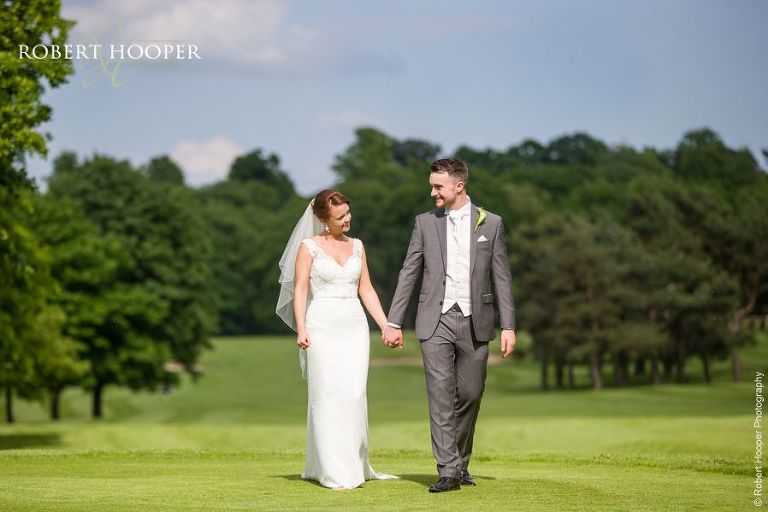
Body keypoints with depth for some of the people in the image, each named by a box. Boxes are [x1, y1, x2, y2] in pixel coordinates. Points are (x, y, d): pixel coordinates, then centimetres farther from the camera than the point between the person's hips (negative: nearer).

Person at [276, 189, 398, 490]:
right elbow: (300, 291, -4)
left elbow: (366, 290, 15)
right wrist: (301, 329, -16)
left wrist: (386, 325, 6)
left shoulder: (357, 246, 13)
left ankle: (354, 464, 7)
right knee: (327, 396, -5)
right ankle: (333, 472, -3)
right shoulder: (309, 247, 0)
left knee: (353, 394, -4)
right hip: (322, 326, -4)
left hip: (354, 325, 4)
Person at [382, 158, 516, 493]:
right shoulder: (425, 223, 6)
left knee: (470, 394, 6)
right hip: (436, 320, 0)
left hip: (475, 322, 1)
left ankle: (460, 462, 24)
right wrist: (393, 322, 3)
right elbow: (409, 274, 8)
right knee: (440, 393, -10)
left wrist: (508, 326, -1)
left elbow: (501, 278, 5)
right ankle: (448, 471, -12)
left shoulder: (491, 223, 5)